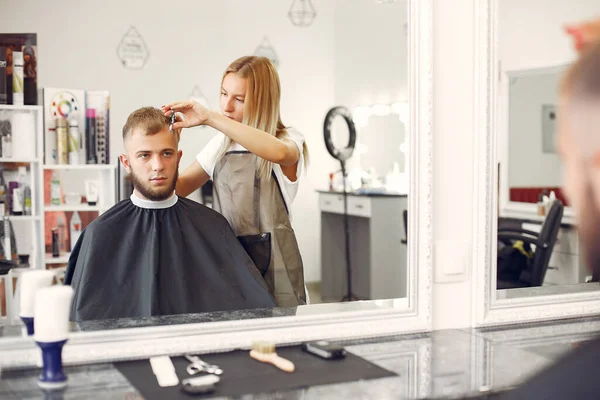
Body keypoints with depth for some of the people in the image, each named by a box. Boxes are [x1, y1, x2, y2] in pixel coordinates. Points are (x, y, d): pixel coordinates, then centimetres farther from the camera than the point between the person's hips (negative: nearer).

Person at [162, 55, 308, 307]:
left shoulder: (288, 140, -5)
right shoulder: (221, 145, 12)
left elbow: (277, 152, -31)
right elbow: (180, 187, 12)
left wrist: (210, 118, -33)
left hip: (271, 259, -4)